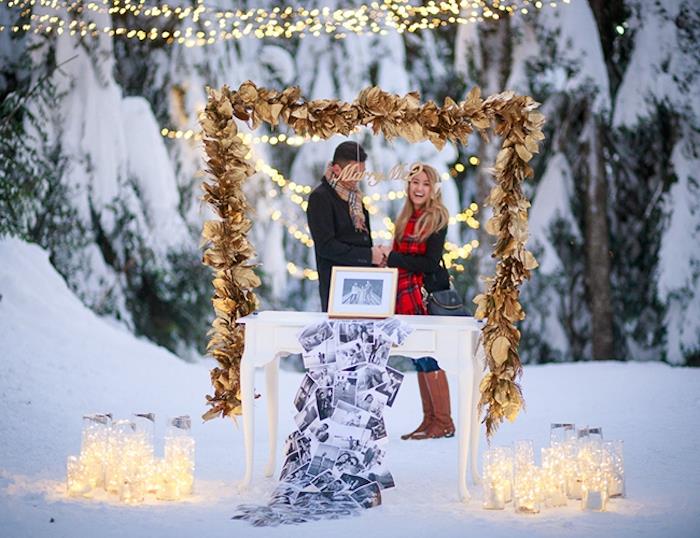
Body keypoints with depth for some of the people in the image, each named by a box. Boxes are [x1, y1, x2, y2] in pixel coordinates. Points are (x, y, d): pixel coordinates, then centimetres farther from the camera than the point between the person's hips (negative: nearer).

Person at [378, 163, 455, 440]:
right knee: (419, 358, 9)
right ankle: (429, 420, 14)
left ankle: (444, 422, -1)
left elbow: (431, 263, -15)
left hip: (426, 294, -8)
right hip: (405, 296, 8)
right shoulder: (405, 218, 14)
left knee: (427, 356, -7)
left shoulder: (436, 219, -8)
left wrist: (392, 257, -12)